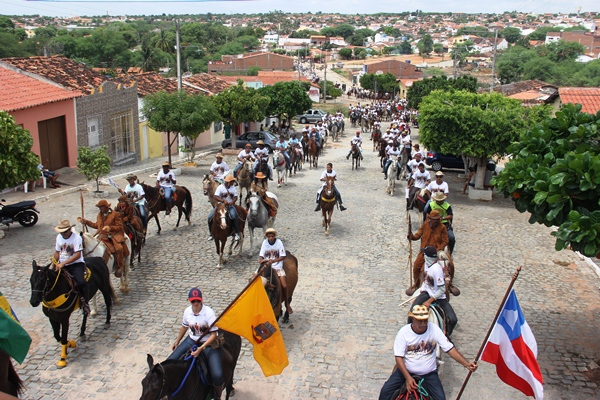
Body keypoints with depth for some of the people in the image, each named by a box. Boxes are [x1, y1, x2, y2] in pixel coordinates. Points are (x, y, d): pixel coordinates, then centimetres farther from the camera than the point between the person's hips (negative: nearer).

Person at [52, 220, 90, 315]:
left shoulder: (77, 238, -11)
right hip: (62, 265, 6)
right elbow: (57, 252, 20)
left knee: (81, 282, -30)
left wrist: (63, 263, -25)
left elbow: (78, 255, -18)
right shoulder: (59, 237, 10)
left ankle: (84, 302, -6)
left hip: (76, 264, -6)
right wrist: (54, 263, 1)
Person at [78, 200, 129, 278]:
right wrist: (86, 222, 26)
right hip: (102, 235, 5)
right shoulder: (100, 215, 18)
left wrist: (110, 228, -18)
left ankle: (119, 267, -14)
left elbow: (119, 227, -2)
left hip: (113, 235, -5)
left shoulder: (115, 214, 0)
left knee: (119, 248, -30)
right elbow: (96, 225, 30)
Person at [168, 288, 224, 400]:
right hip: (192, 340, 5)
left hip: (208, 343, -5)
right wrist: (177, 342, 25)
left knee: (217, 375, -24)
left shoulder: (208, 312, -22)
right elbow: (184, 327, 14)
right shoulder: (187, 311, -5)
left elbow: (214, 334, -20)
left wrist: (201, 348, -30)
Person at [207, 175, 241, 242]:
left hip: (230, 205, 0)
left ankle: (237, 234, -22)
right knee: (210, 217, -13)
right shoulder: (220, 187, -6)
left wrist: (232, 202, -17)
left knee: (234, 216, -31)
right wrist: (223, 201, -30)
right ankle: (211, 233, 7)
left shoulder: (233, 187, 6)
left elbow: (235, 197, 4)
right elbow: (215, 197, -15)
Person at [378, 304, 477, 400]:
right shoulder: (404, 332, -15)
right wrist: (408, 377, -24)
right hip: (406, 371, -1)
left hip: (429, 374, 1)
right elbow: (399, 357, -15)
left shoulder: (434, 329, -12)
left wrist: (466, 364, -22)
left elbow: (450, 349, -11)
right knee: (385, 391, -14)